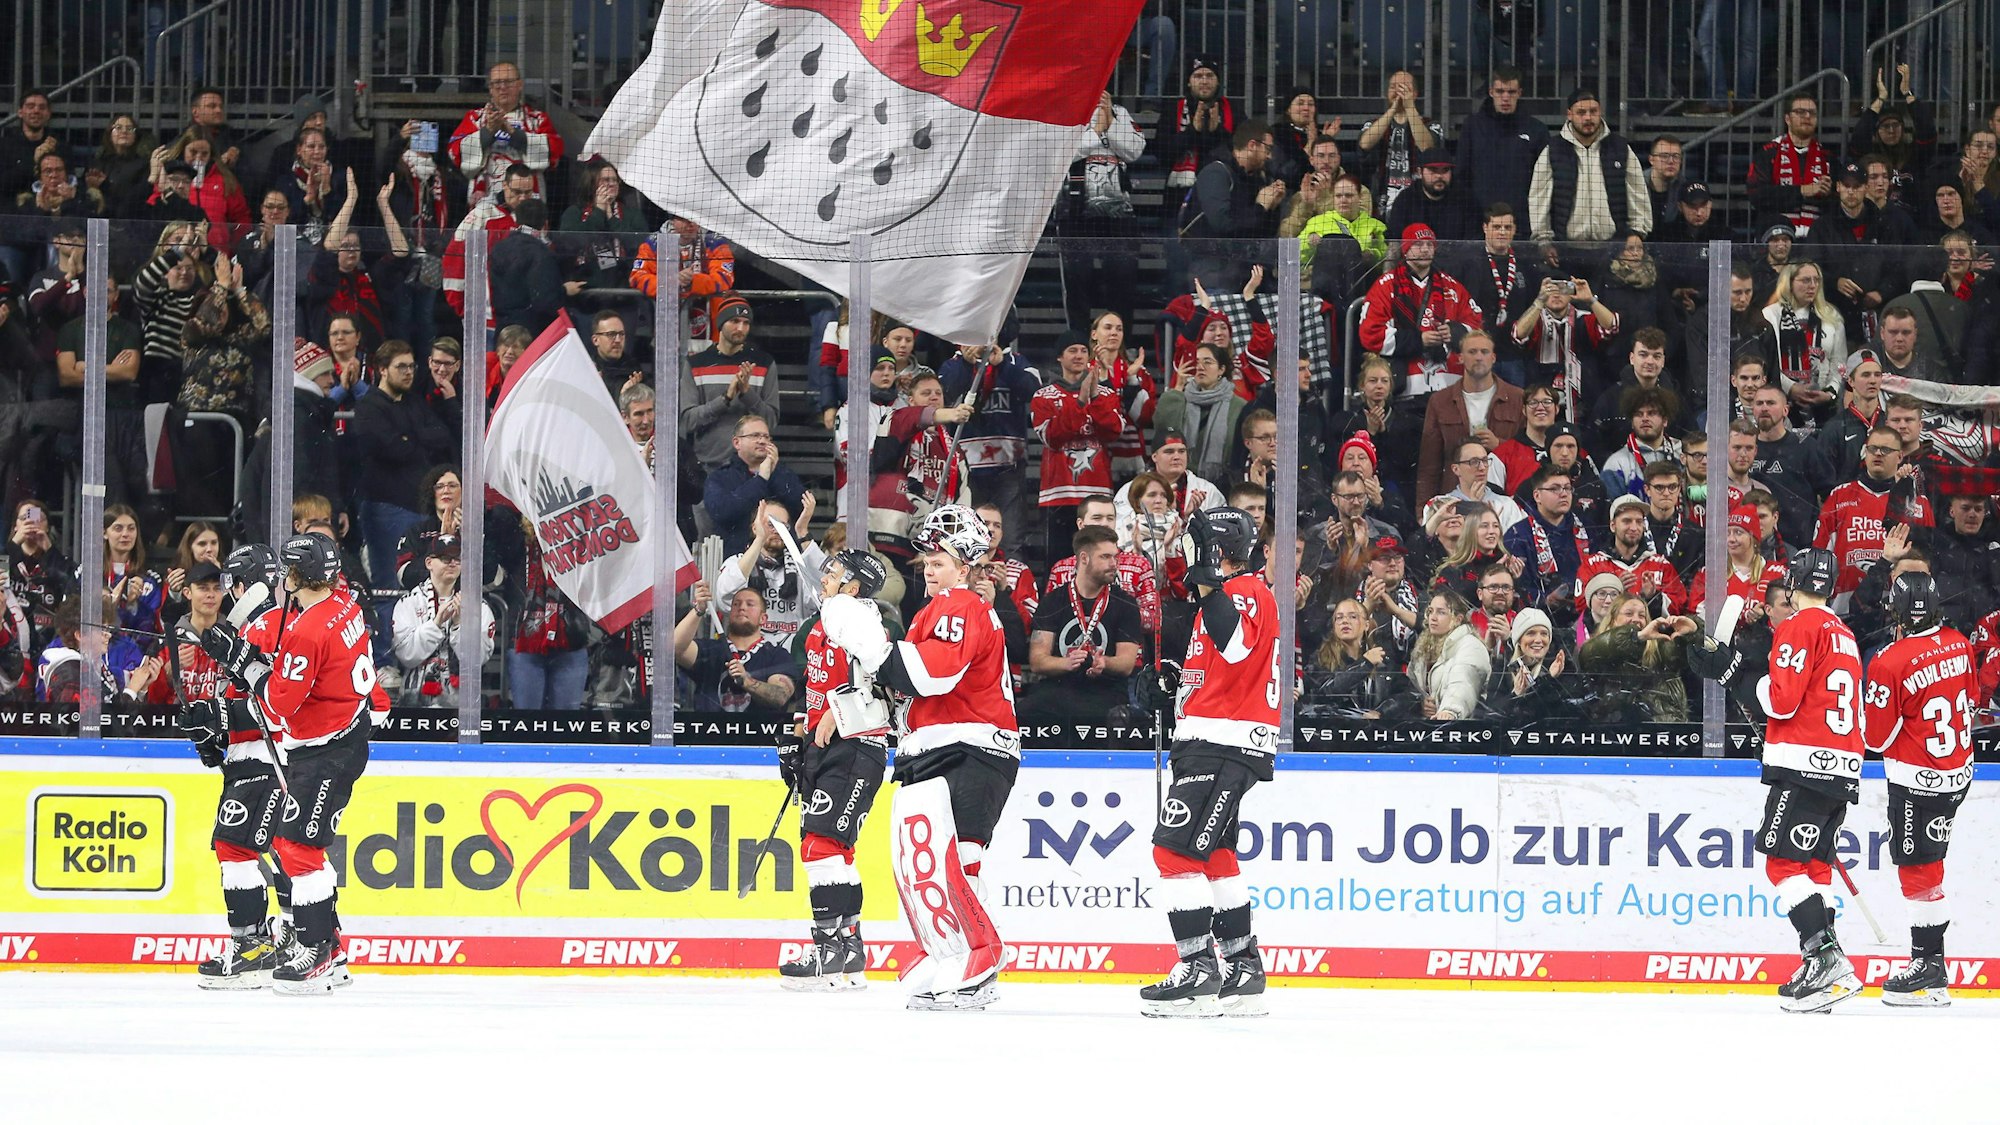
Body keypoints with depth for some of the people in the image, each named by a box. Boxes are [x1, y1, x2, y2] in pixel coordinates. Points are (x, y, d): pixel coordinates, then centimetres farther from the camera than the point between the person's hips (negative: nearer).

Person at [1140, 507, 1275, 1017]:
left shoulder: (1247, 592, -10)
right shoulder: (1228, 594, 24)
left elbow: (1235, 644, -31)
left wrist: (1209, 585, -37)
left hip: (1228, 745, -11)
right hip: (1209, 744, 11)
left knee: (1177, 849, -16)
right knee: (1213, 856, 15)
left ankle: (1199, 969, -18)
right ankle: (1242, 973, 19)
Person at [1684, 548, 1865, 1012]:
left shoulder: (1800, 627, -7)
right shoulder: (1844, 634, 21)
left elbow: (1781, 699, -14)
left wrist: (1745, 675, 1)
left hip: (1803, 764, -9)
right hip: (1843, 766, 9)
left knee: (1784, 861, -10)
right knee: (1813, 864, 11)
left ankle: (1825, 957, -22)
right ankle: (1823, 971, 6)